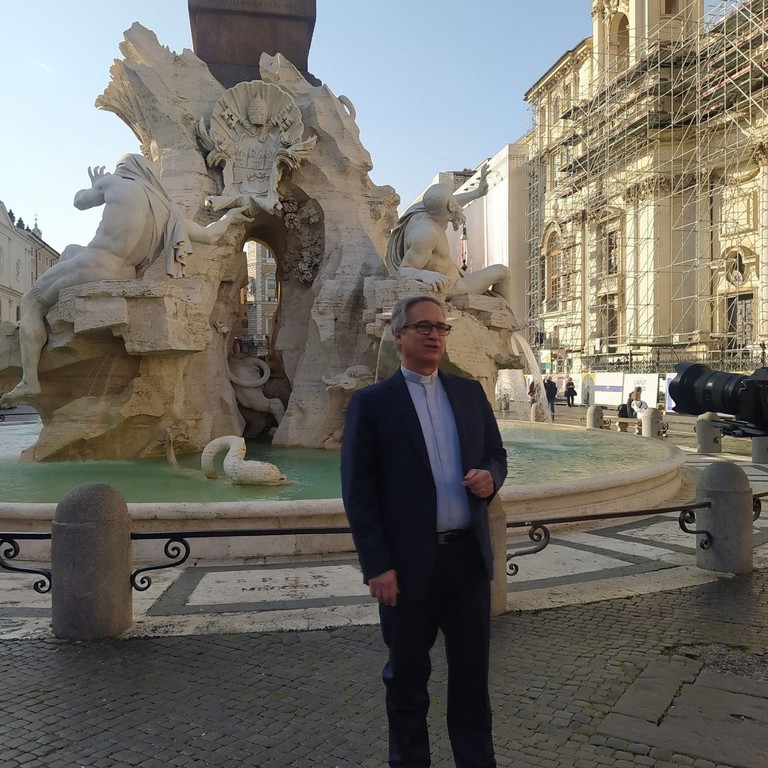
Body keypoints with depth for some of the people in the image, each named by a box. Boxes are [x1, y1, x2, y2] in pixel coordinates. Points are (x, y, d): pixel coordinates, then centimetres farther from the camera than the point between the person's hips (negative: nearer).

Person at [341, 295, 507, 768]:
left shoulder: (470, 392, 8)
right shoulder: (372, 402, -6)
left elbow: (496, 454, 15)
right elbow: (359, 490, -9)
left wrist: (491, 476, -10)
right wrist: (377, 565, -14)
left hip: (469, 555, 4)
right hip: (409, 562, -3)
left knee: (473, 670, 17)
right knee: (408, 677, 14)